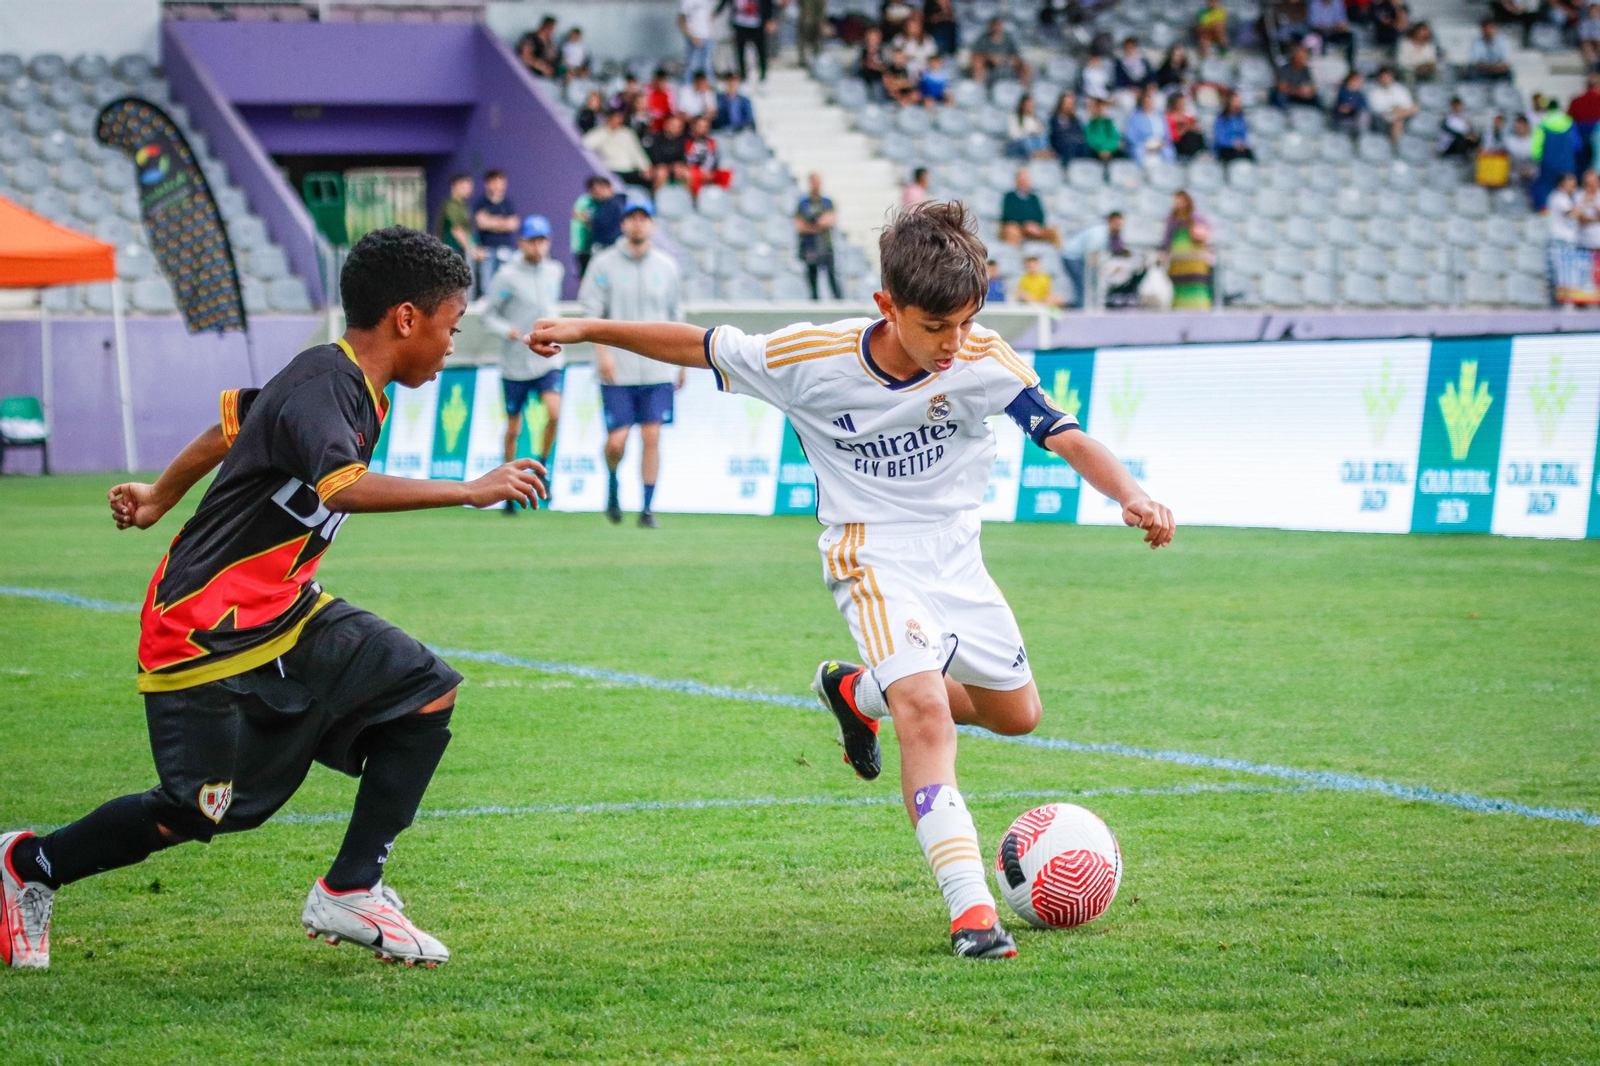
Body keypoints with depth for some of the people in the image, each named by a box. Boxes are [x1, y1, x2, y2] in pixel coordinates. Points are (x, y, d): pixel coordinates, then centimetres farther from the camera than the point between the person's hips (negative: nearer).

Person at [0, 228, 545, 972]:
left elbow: (230, 426, 21)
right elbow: (343, 487, -40)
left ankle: (350, 892, 2)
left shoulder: (337, 380, 7)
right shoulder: (319, 386, -22)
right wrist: (472, 491, -36)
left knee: (427, 692, -2)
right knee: (199, 812, -3)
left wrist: (162, 498, 35)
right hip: (206, 631, -10)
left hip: (283, 612, 10)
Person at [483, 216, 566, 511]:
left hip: (548, 361, 2)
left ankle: (542, 466, 0)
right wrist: (507, 330, -24)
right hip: (515, 364, -2)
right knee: (513, 428, 7)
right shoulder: (507, 276, -10)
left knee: (554, 413, -23)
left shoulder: (554, 271, 4)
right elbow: (489, 316, -7)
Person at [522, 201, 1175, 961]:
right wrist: (587, 330, -6)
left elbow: (1063, 435, -19)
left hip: (957, 561, 5)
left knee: (1016, 714, 18)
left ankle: (858, 692, 41)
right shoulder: (811, 359, -18)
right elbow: (701, 348, -7)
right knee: (926, 713, -26)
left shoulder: (982, 359, -16)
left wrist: (1132, 497, -36)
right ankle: (970, 911, -29)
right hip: (873, 562, -5)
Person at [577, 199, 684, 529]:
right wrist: (602, 351, -15)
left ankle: (648, 508, 4)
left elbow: (675, 316, 16)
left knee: (651, 438, -3)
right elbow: (591, 310, -3)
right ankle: (612, 482, 27)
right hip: (617, 371, -2)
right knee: (617, 442, -5)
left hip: (657, 369, 2)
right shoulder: (604, 264, 0)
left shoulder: (666, 266, 9)